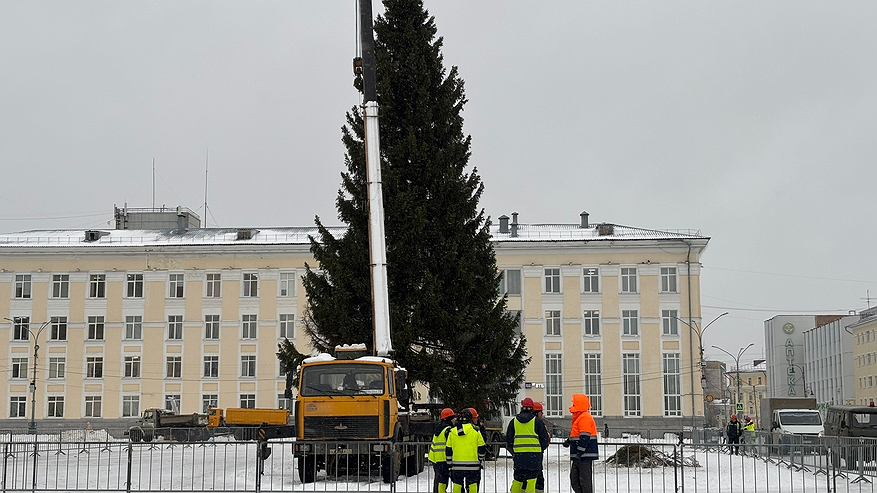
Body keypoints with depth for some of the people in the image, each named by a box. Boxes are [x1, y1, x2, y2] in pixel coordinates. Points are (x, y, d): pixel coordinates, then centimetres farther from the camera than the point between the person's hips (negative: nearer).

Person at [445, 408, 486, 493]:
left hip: (457, 465, 2)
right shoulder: (475, 431, -3)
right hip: (472, 465, -2)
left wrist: (449, 464, 18)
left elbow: (448, 450, 9)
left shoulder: (452, 432, 5)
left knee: (457, 485, 8)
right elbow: (482, 448, 2)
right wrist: (480, 460, 19)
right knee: (472, 486, 2)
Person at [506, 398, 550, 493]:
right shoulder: (537, 421, 0)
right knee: (531, 478, -3)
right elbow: (545, 438, 2)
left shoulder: (514, 421, 9)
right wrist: (541, 448, 19)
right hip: (534, 454, -3)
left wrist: (513, 452, 24)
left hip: (518, 454, 3)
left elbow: (508, 439, 13)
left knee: (517, 478, 12)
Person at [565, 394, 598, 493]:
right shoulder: (579, 418, 19)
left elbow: (585, 437, -22)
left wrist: (580, 452, -25)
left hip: (585, 455, -11)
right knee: (574, 479, 12)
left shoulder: (585, 418, -16)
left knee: (585, 480, -7)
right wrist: (568, 441, 29)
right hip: (579, 456, 11)